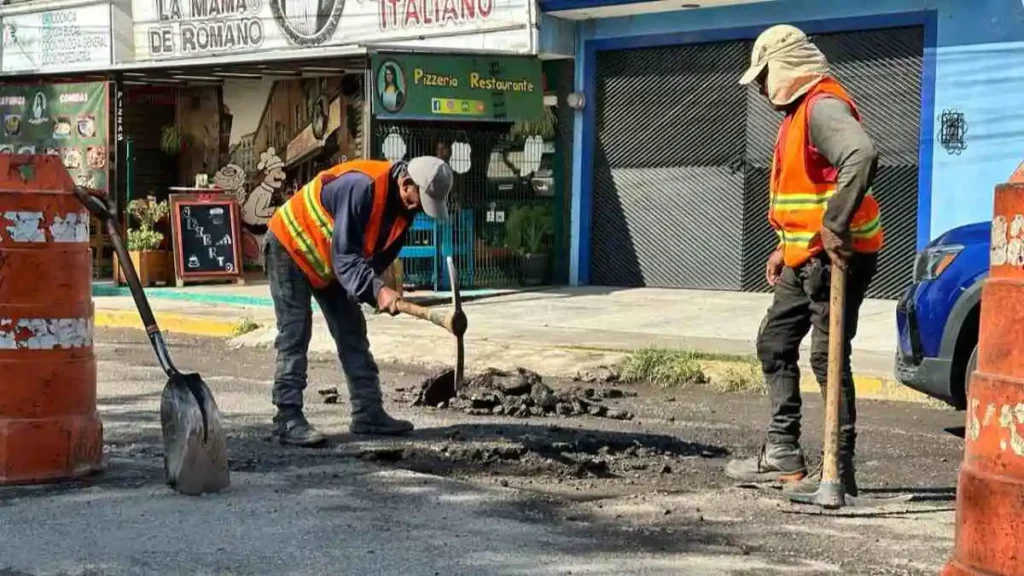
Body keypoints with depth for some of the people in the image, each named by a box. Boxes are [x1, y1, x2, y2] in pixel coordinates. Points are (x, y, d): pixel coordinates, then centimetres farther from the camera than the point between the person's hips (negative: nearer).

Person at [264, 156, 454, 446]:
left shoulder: (404, 203, -9)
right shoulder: (362, 187, -36)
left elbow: (382, 252, 1)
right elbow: (344, 257, -36)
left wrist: (380, 290, -11)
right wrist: (376, 290, -46)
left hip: (330, 263, 9)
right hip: (290, 248, -9)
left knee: (352, 333, 6)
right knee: (294, 335, -12)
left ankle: (368, 413, 10)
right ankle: (288, 419, -13)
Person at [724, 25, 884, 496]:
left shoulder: (823, 107, -16)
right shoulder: (799, 111, 18)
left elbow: (862, 156, -35)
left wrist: (836, 226, -33)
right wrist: (786, 246, 22)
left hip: (835, 257, -11)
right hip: (804, 258, 11)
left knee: (828, 358, -8)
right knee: (774, 346, 14)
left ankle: (839, 469, -2)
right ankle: (782, 455, 20)